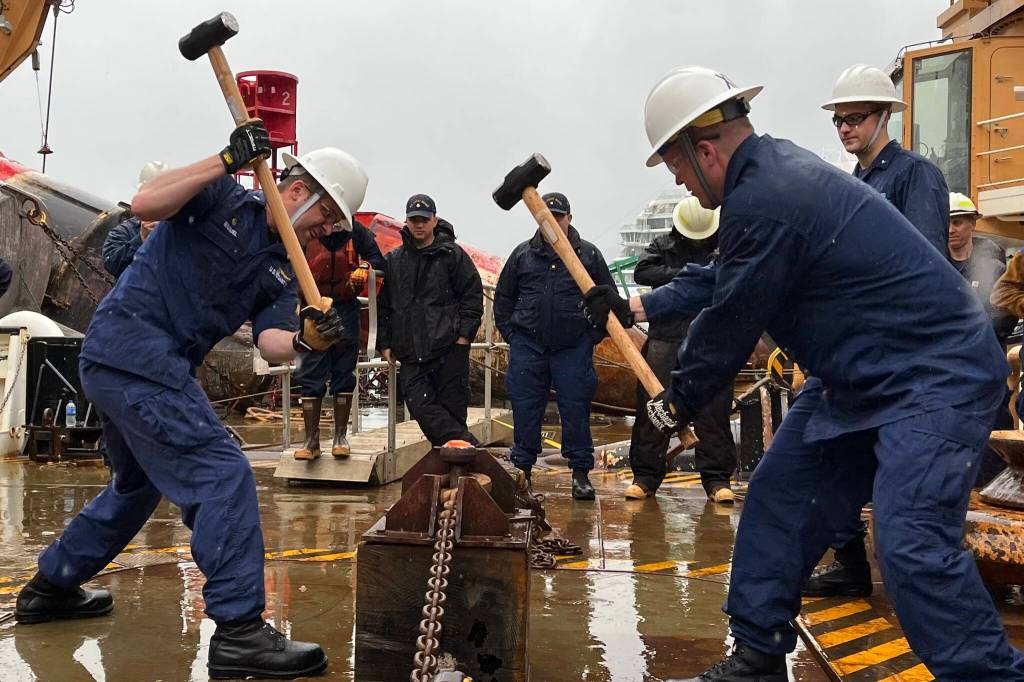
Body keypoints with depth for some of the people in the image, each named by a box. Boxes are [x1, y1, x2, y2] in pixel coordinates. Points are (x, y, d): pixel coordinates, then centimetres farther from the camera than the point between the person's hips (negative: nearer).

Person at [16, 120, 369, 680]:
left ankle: (50, 587, 43)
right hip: (134, 347, -9)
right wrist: (228, 161, -23)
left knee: (138, 484, 26)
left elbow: (269, 342, -2)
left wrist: (303, 340, -24)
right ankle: (239, 633, -12)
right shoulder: (223, 199, -2)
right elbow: (145, 204, -20)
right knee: (223, 475, -15)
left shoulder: (282, 273, 14)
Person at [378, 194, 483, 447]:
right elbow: (383, 305, 18)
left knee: (452, 408, -1)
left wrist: (464, 335, -6)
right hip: (411, 354, 3)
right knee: (422, 407, -13)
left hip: (450, 350, -3)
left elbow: (473, 295, 2)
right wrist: (385, 344, 12)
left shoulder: (452, 254, 4)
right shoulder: (393, 261, 15)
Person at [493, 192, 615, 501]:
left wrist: (594, 334, 4)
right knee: (525, 410, 5)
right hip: (527, 346, 1)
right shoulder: (523, 254, 9)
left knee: (575, 410, 0)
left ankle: (581, 472, 9)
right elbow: (503, 296, 16)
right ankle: (522, 469, 15)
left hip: (574, 348, -1)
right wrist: (510, 332, 8)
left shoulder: (588, 254, 6)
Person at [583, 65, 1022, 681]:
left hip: (934, 375, -11)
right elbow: (722, 277, 22)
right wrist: (637, 307, 28)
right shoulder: (773, 166, 8)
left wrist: (676, 403, 2)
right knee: (777, 499, 11)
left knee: (911, 544, -22)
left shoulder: (763, 203, -24)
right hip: (863, 377, 11)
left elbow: (729, 327, -15)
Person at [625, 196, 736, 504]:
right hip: (665, 340, 0)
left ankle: (717, 478, 9)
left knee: (713, 412, 0)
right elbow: (642, 271, -5)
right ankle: (646, 475, 9)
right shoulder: (663, 245, 10)